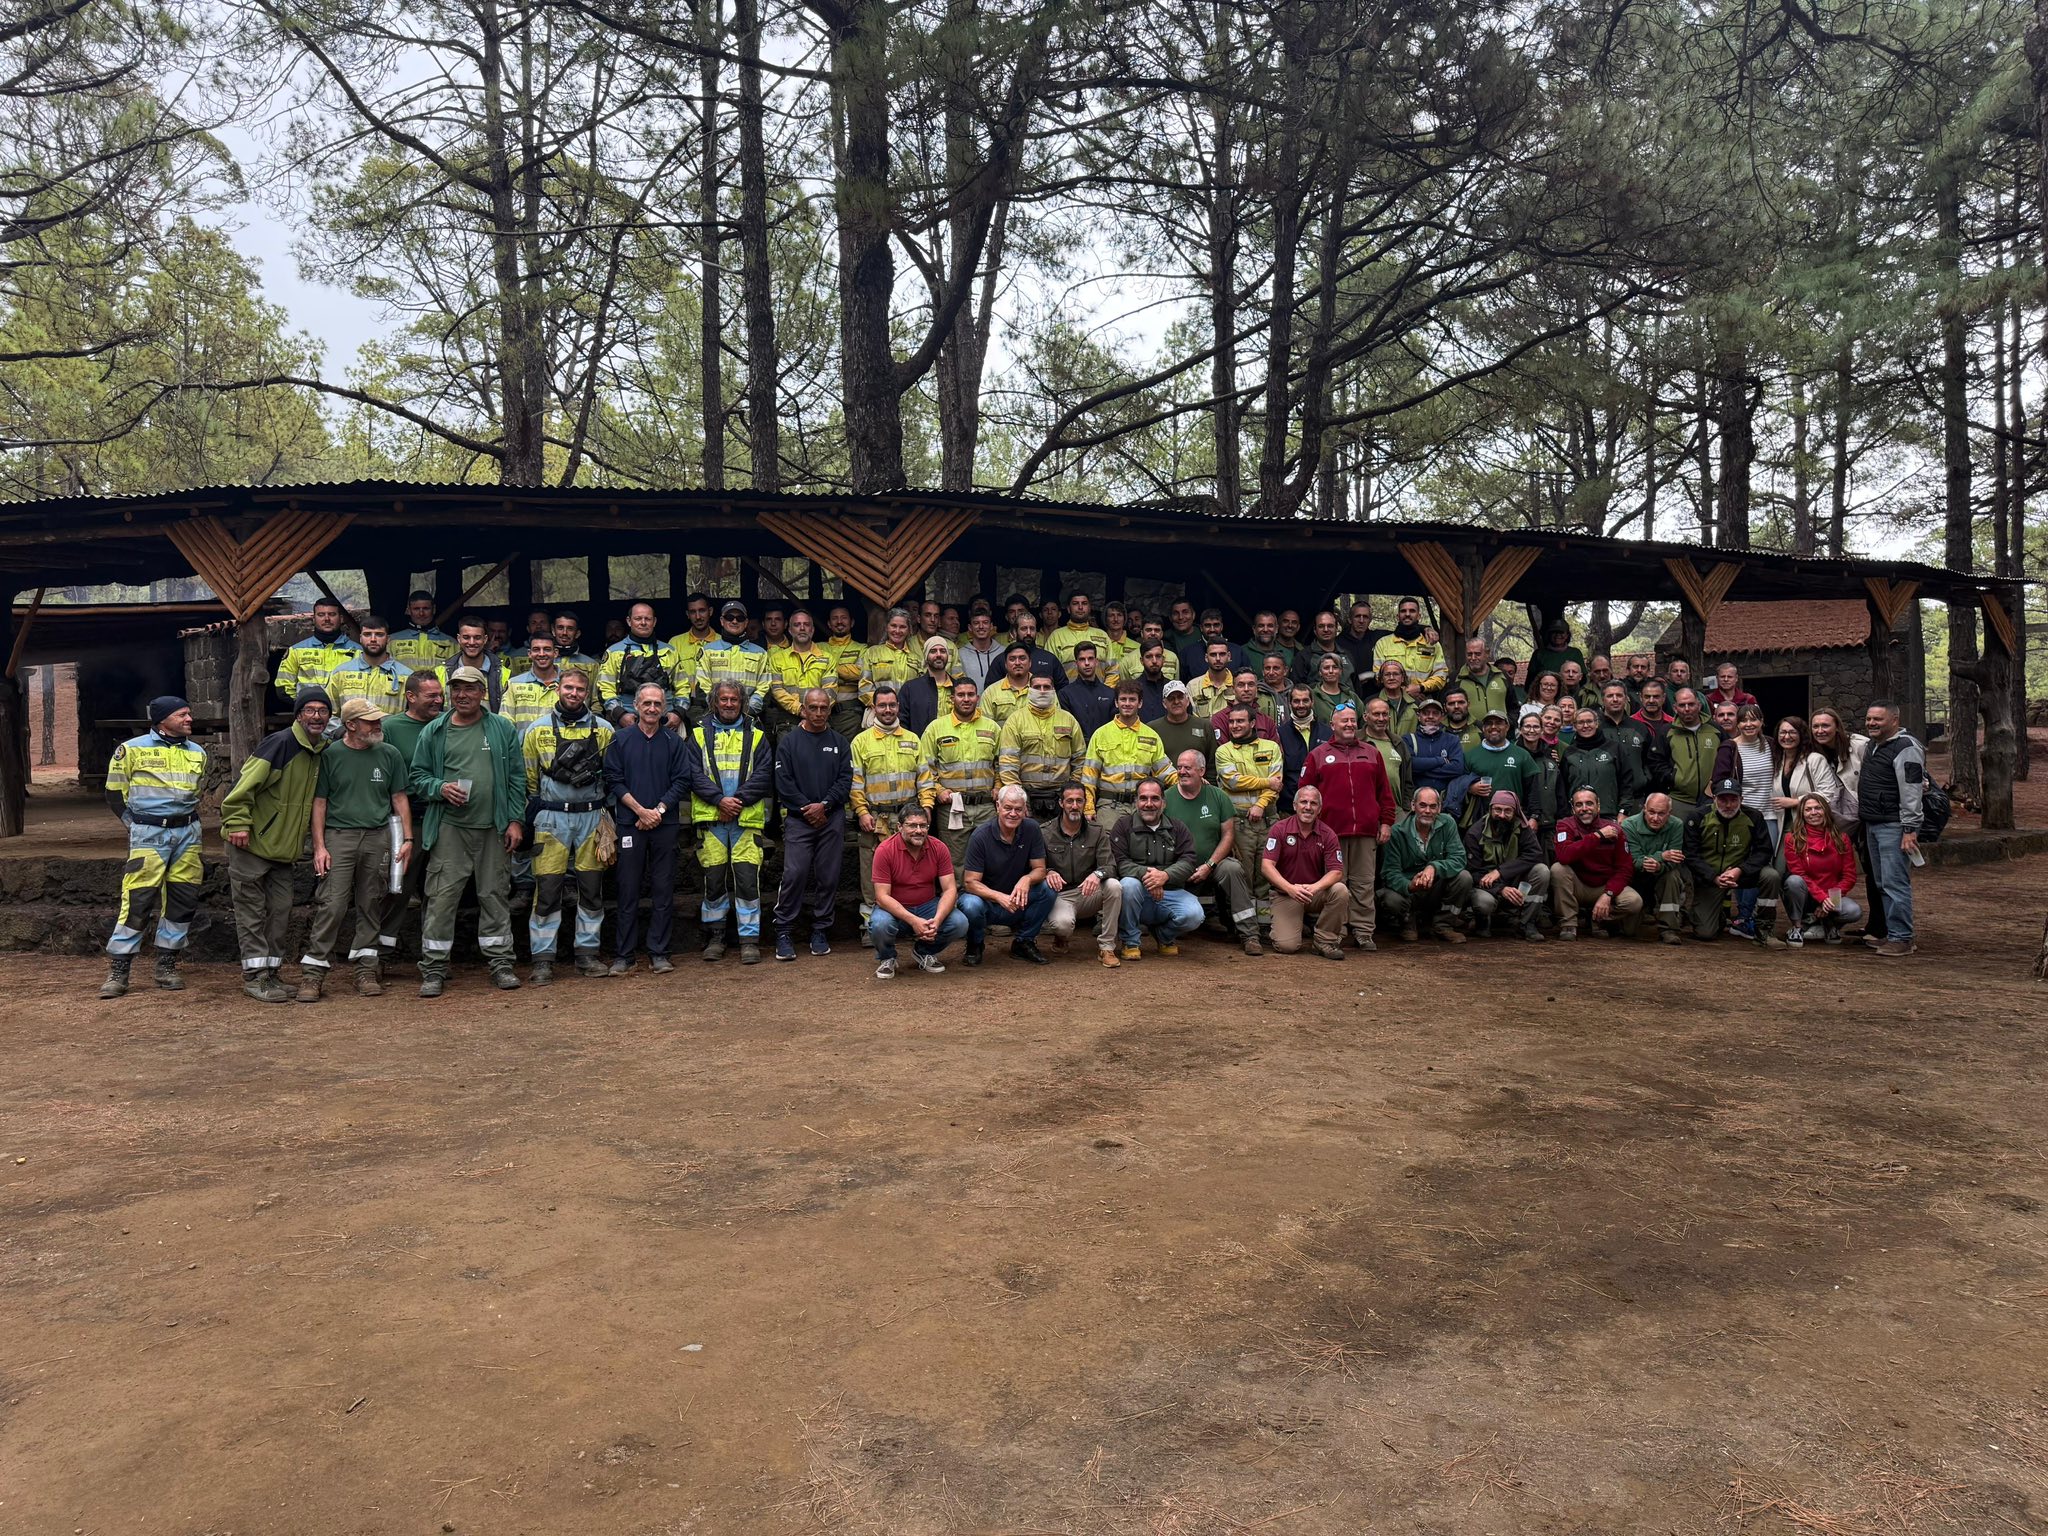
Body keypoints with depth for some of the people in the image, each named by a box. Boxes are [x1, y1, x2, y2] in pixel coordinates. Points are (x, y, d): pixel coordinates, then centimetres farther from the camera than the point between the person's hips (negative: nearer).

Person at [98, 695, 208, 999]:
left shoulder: (198, 753, 11)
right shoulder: (132, 749, -2)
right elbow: (115, 795, 4)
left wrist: (187, 823, 16)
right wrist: (140, 827, 1)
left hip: (188, 833, 5)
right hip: (149, 834, -5)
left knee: (183, 900, 4)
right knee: (137, 901, -9)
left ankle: (166, 967, 14)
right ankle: (118, 972, -2)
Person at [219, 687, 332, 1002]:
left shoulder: (322, 752, 8)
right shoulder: (280, 743, -16)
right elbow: (245, 784, -20)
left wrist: (306, 835, 19)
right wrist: (238, 823, -23)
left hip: (284, 848, 7)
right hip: (251, 844, -7)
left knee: (281, 910, 9)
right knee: (252, 911, 0)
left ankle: (270, 971, 19)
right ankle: (255, 976, 4)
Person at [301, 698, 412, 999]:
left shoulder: (389, 754, 9)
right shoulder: (330, 755, 2)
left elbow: (399, 799, 13)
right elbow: (319, 802, 3)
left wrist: (407, 839, 6)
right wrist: (319, 846, -3)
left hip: (378, 838, 3)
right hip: (339, 837, -2)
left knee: (371, 906, 6)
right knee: (331, 905, -8)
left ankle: (367, 970, 13)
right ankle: (313, 972, -4)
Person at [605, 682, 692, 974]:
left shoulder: (674, 742, 7)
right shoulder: (621, 740, 5)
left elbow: (682, 781, 3)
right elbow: (614, 781, 0)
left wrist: (659, 810, -9)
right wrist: (641, 810, -10)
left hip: (665, 823, 1)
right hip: (630, 822, -1)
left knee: (664, 890, 3)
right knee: (629, 891, 2)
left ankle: (660, 952, 10)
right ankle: (624, 954, 8)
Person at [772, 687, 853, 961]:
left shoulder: (840, 743, 11)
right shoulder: (789, 741, 5)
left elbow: (845, 779, 3)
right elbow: (783, 782, -1)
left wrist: (824, 805, -10)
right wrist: (806, 809, -8)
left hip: (832, 819, 2)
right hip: (799, 818, -2)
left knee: (828, 876, 4)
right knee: (794, 874, -11)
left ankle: (820, 931, 14)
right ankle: (784, 932, -2)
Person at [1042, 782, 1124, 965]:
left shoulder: (1098, 831, 2)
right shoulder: (1044, 833, -1)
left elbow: (1110, 866, -7)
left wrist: (1097, 874, -31)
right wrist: (1048, 873, -27)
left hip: (1089, 894, 2)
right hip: (1060, 895, -2)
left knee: (1114, 886, -30)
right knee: (1062, 923, -36)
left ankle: (1106, 946, -17)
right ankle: (1060, 936, 7)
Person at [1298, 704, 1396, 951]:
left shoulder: (1372, 753, 15)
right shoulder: (1318, 755, 9)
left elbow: (1385, 791, 14)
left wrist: (1386, 822, 8)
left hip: (1366, 831, 2)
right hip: (1331, 830, -2)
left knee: (1364, 884, 3)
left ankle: (1363, 933, 7)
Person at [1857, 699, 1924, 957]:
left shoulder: (1906, 748, -14)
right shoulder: (1874, 744, 16)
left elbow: (1911, 792, -19)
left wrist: (1910, 829, -22)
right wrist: (1863, 818, 23)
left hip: (1893, 826, -10)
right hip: (1872, 824, 10)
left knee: (1895, 882, -10)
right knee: (1881, 883, 12)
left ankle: (1901, 938, -6)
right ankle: (1889, 933, 19)